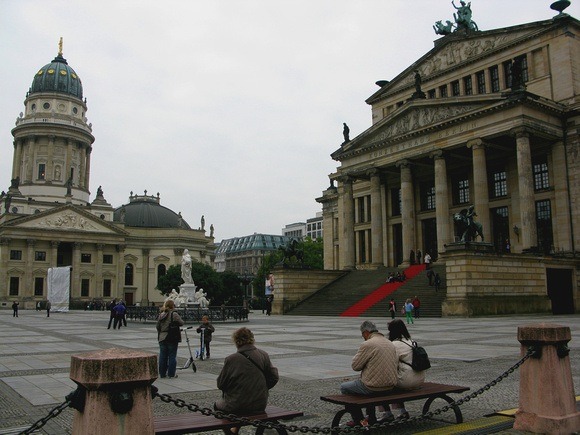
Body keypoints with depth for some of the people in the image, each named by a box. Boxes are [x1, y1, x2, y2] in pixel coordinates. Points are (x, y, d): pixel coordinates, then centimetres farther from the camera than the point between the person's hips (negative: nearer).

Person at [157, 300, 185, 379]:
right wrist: (183, 322, 11)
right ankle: (171, 374, 5)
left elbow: (157, 326, 11)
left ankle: (162, 373, 16)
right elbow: (181, 323, -11)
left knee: (163, 356, 11)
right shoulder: (174, 314, -13)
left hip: (162, 338, 6)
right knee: (172, 356, 2)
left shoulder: (161, 315, 7)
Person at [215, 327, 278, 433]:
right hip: (260, 405, 4)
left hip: (236, 407, -4)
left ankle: (229, 431, 23)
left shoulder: (231, 359, -18)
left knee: (217, 405, 27)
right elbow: (274, 377, -1)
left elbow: (220, 384, -9)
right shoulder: (264, 355, -7)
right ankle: (235, 429, 42)